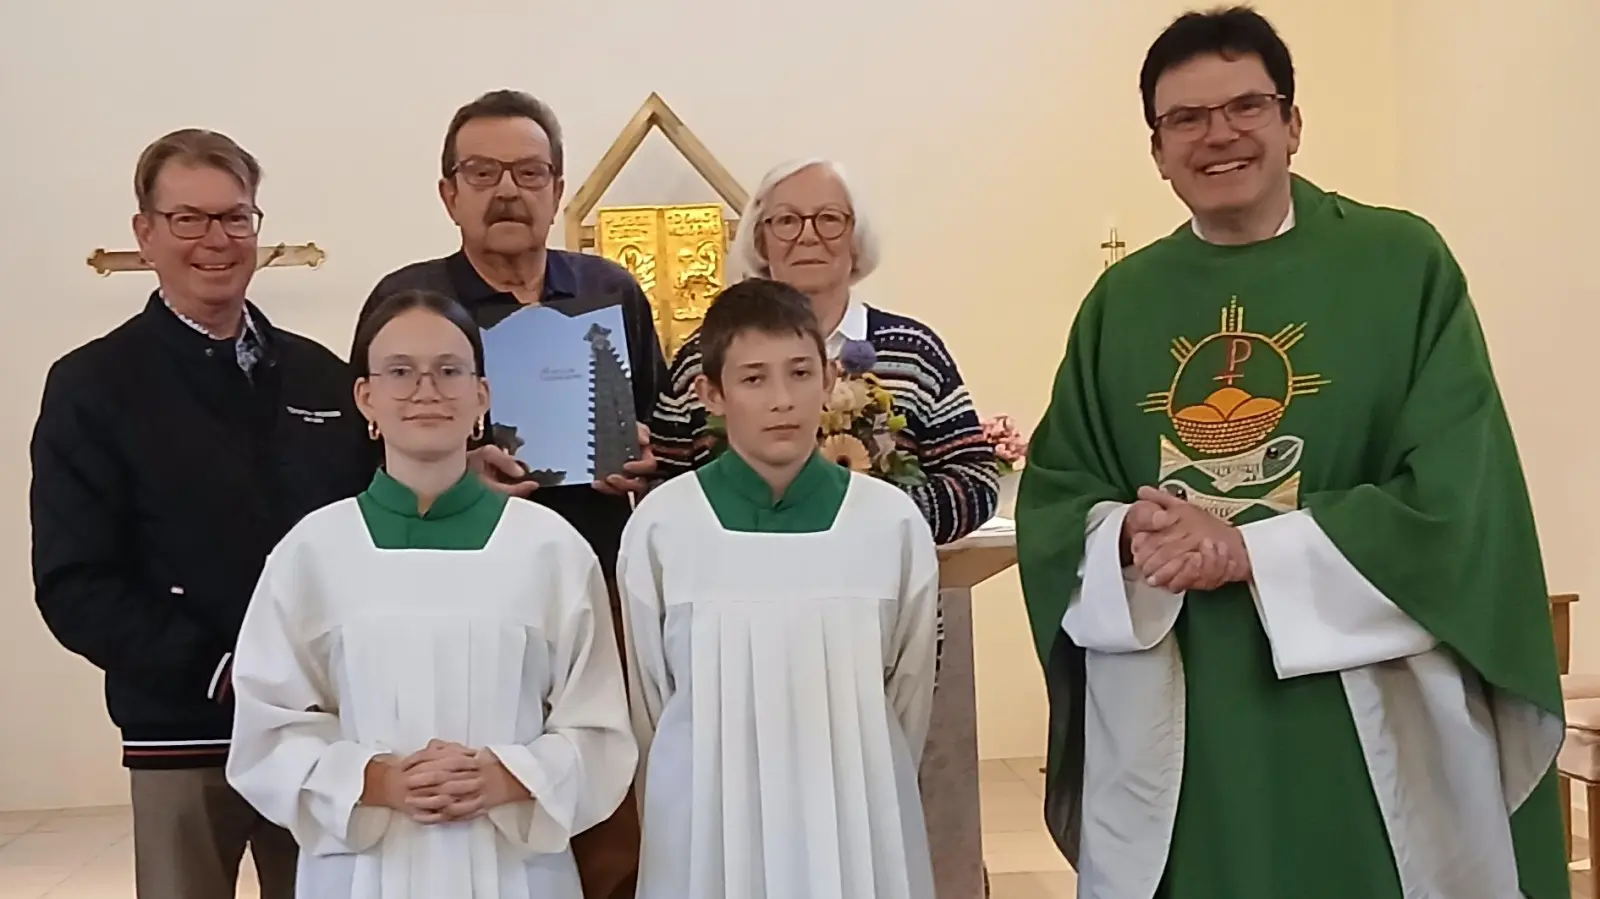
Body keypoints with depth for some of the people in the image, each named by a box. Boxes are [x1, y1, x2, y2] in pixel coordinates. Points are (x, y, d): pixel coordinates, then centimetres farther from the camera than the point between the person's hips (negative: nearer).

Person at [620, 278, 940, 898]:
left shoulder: (892, 521, -6)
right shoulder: (661, 525, -8)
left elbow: (909, 690, 6)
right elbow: (648, 700, 4)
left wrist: (868, 792, 11)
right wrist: (685, 797, 11)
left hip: (855, 815, 1)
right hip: (711, 822, 0)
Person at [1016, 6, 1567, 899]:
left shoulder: (1404, 265, -3)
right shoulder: (1122, 301, 7)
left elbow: (1455, 496, -10)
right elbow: (1053, 493, 6)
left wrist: (1254, 551, -16)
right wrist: (1126, 538, -15)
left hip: (1371, 717, -2)